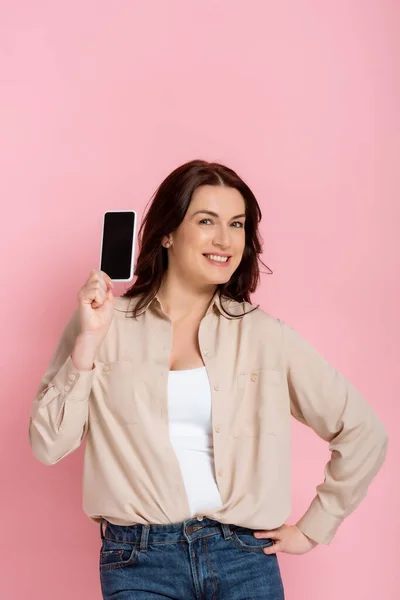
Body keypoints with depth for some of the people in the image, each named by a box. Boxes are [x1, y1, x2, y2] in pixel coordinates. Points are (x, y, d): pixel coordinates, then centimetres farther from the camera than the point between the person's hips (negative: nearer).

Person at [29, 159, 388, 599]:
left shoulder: (266, 335, 0)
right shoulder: (106, 324, 1)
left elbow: (363, 434, 5)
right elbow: (48, 446, -4)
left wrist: (313, 528, 5)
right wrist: (89, 340, -11)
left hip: (244, 557, 1)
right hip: (139, 562, 0)